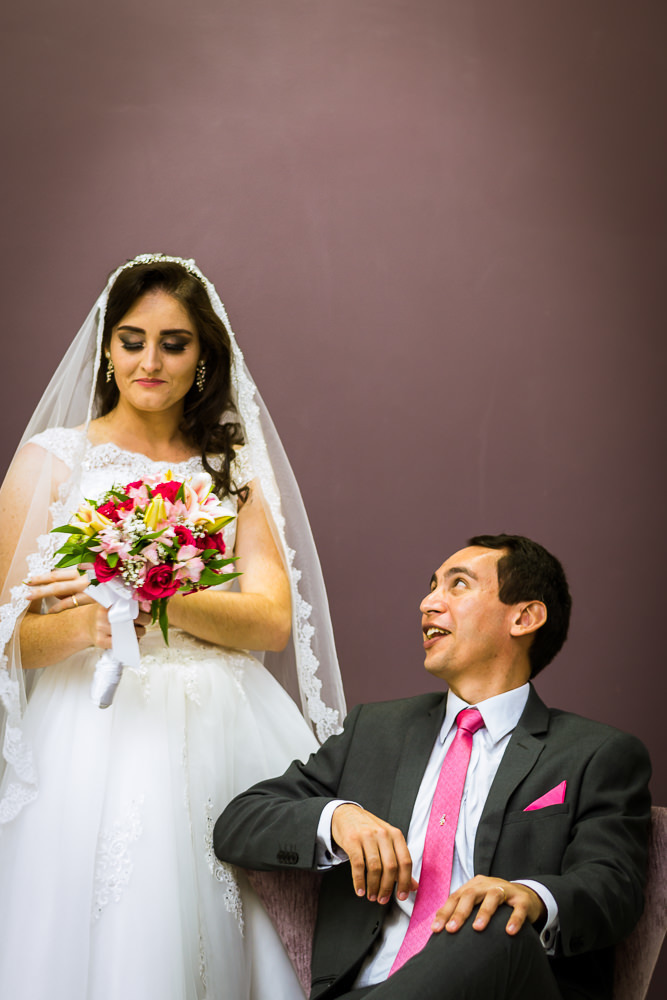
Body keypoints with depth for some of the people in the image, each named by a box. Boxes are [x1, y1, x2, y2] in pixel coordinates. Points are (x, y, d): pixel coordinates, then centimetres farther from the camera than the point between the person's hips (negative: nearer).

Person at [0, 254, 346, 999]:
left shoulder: (236, 468, 13)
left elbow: (274, 618, 0)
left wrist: (160, 602, -17)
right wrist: (81, 627, -23)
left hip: (225, 736, 2)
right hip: (97, 737, -2)